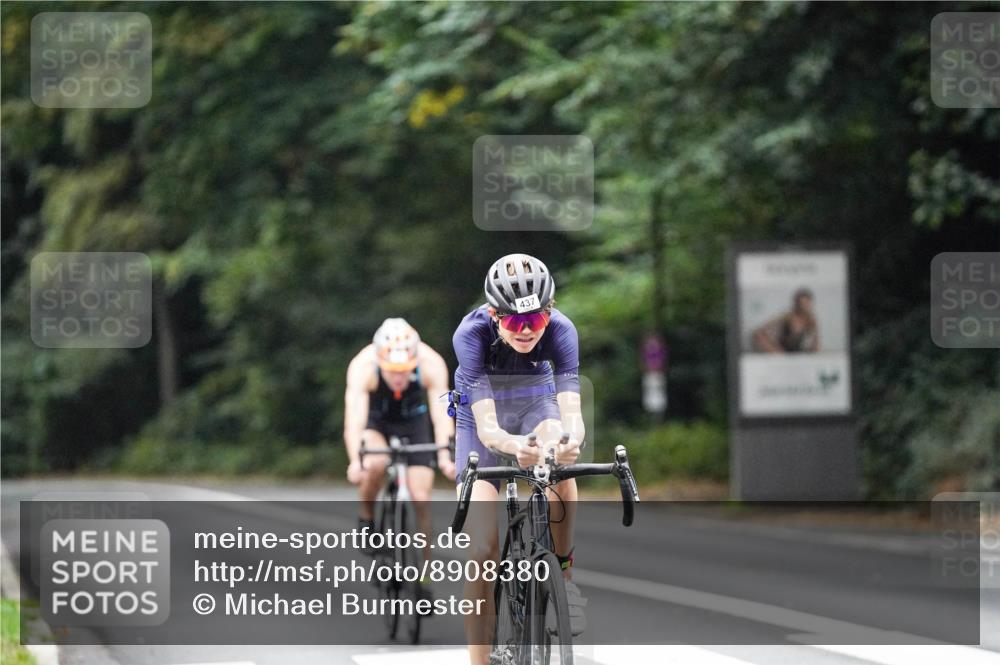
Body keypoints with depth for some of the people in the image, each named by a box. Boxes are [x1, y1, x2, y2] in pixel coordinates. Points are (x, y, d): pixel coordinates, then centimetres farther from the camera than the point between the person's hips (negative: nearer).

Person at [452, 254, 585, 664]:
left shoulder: (560, 330, -28)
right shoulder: (472, 333, -33)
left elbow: (571, 411, -36)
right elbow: (486, 427, -39)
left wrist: (570, 439, -60)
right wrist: (515, 446, -62)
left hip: (536, 403, 1)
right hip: (480, 411, -1)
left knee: (557, 458, -36)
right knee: (482, 549, -13)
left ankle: (563, 574, -17)